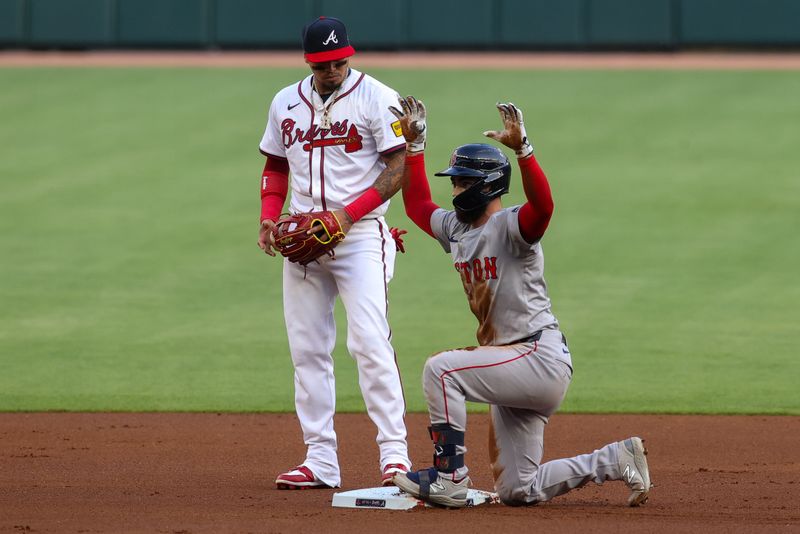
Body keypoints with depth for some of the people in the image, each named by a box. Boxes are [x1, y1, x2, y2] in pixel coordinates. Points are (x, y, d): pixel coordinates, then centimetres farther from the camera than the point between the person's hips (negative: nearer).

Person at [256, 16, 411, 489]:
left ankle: (395, 453, -14)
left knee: (370, 341, -15)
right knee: (308, 349, 4)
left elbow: (399, 167, -9)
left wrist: (349, 214, -17)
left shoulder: (376, 98, -5)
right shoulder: (286, 104, 11)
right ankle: (321, 462, 7)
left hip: (360, 235, -5)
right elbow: (276, 166, 20)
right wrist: (268, 217, 2)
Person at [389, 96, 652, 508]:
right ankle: (618, 461, 19)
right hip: (516, 368, 9)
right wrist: (414, 143, 21)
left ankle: (449, 477, -17)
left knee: (441, 369, -23)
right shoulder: (456, 229, 13)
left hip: (542, 359, -9)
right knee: (517, 492, 8)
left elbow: (542, 204, -34)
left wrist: (521, 148, -44)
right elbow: (417, 204, 28)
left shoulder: (510, 227, -12)